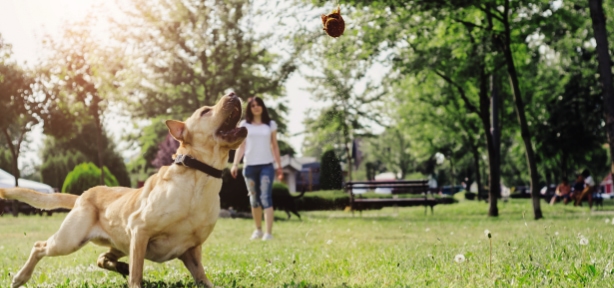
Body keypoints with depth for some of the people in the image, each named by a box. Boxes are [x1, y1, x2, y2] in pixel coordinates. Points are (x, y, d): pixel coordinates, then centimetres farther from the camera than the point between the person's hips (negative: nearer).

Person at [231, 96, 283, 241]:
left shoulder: (271, 124, 8)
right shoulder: (244, 125, 7)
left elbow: (274, 146, 11)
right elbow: (241, 146, 5)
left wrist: (279, 165, 8)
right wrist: (235, 164, -6)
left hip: (266, 166, -1)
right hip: (250, 166, 1)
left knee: (266, 198, -11)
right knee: (254, 199, 9)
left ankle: (269, 232, -16)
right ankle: (258, 230, 20)